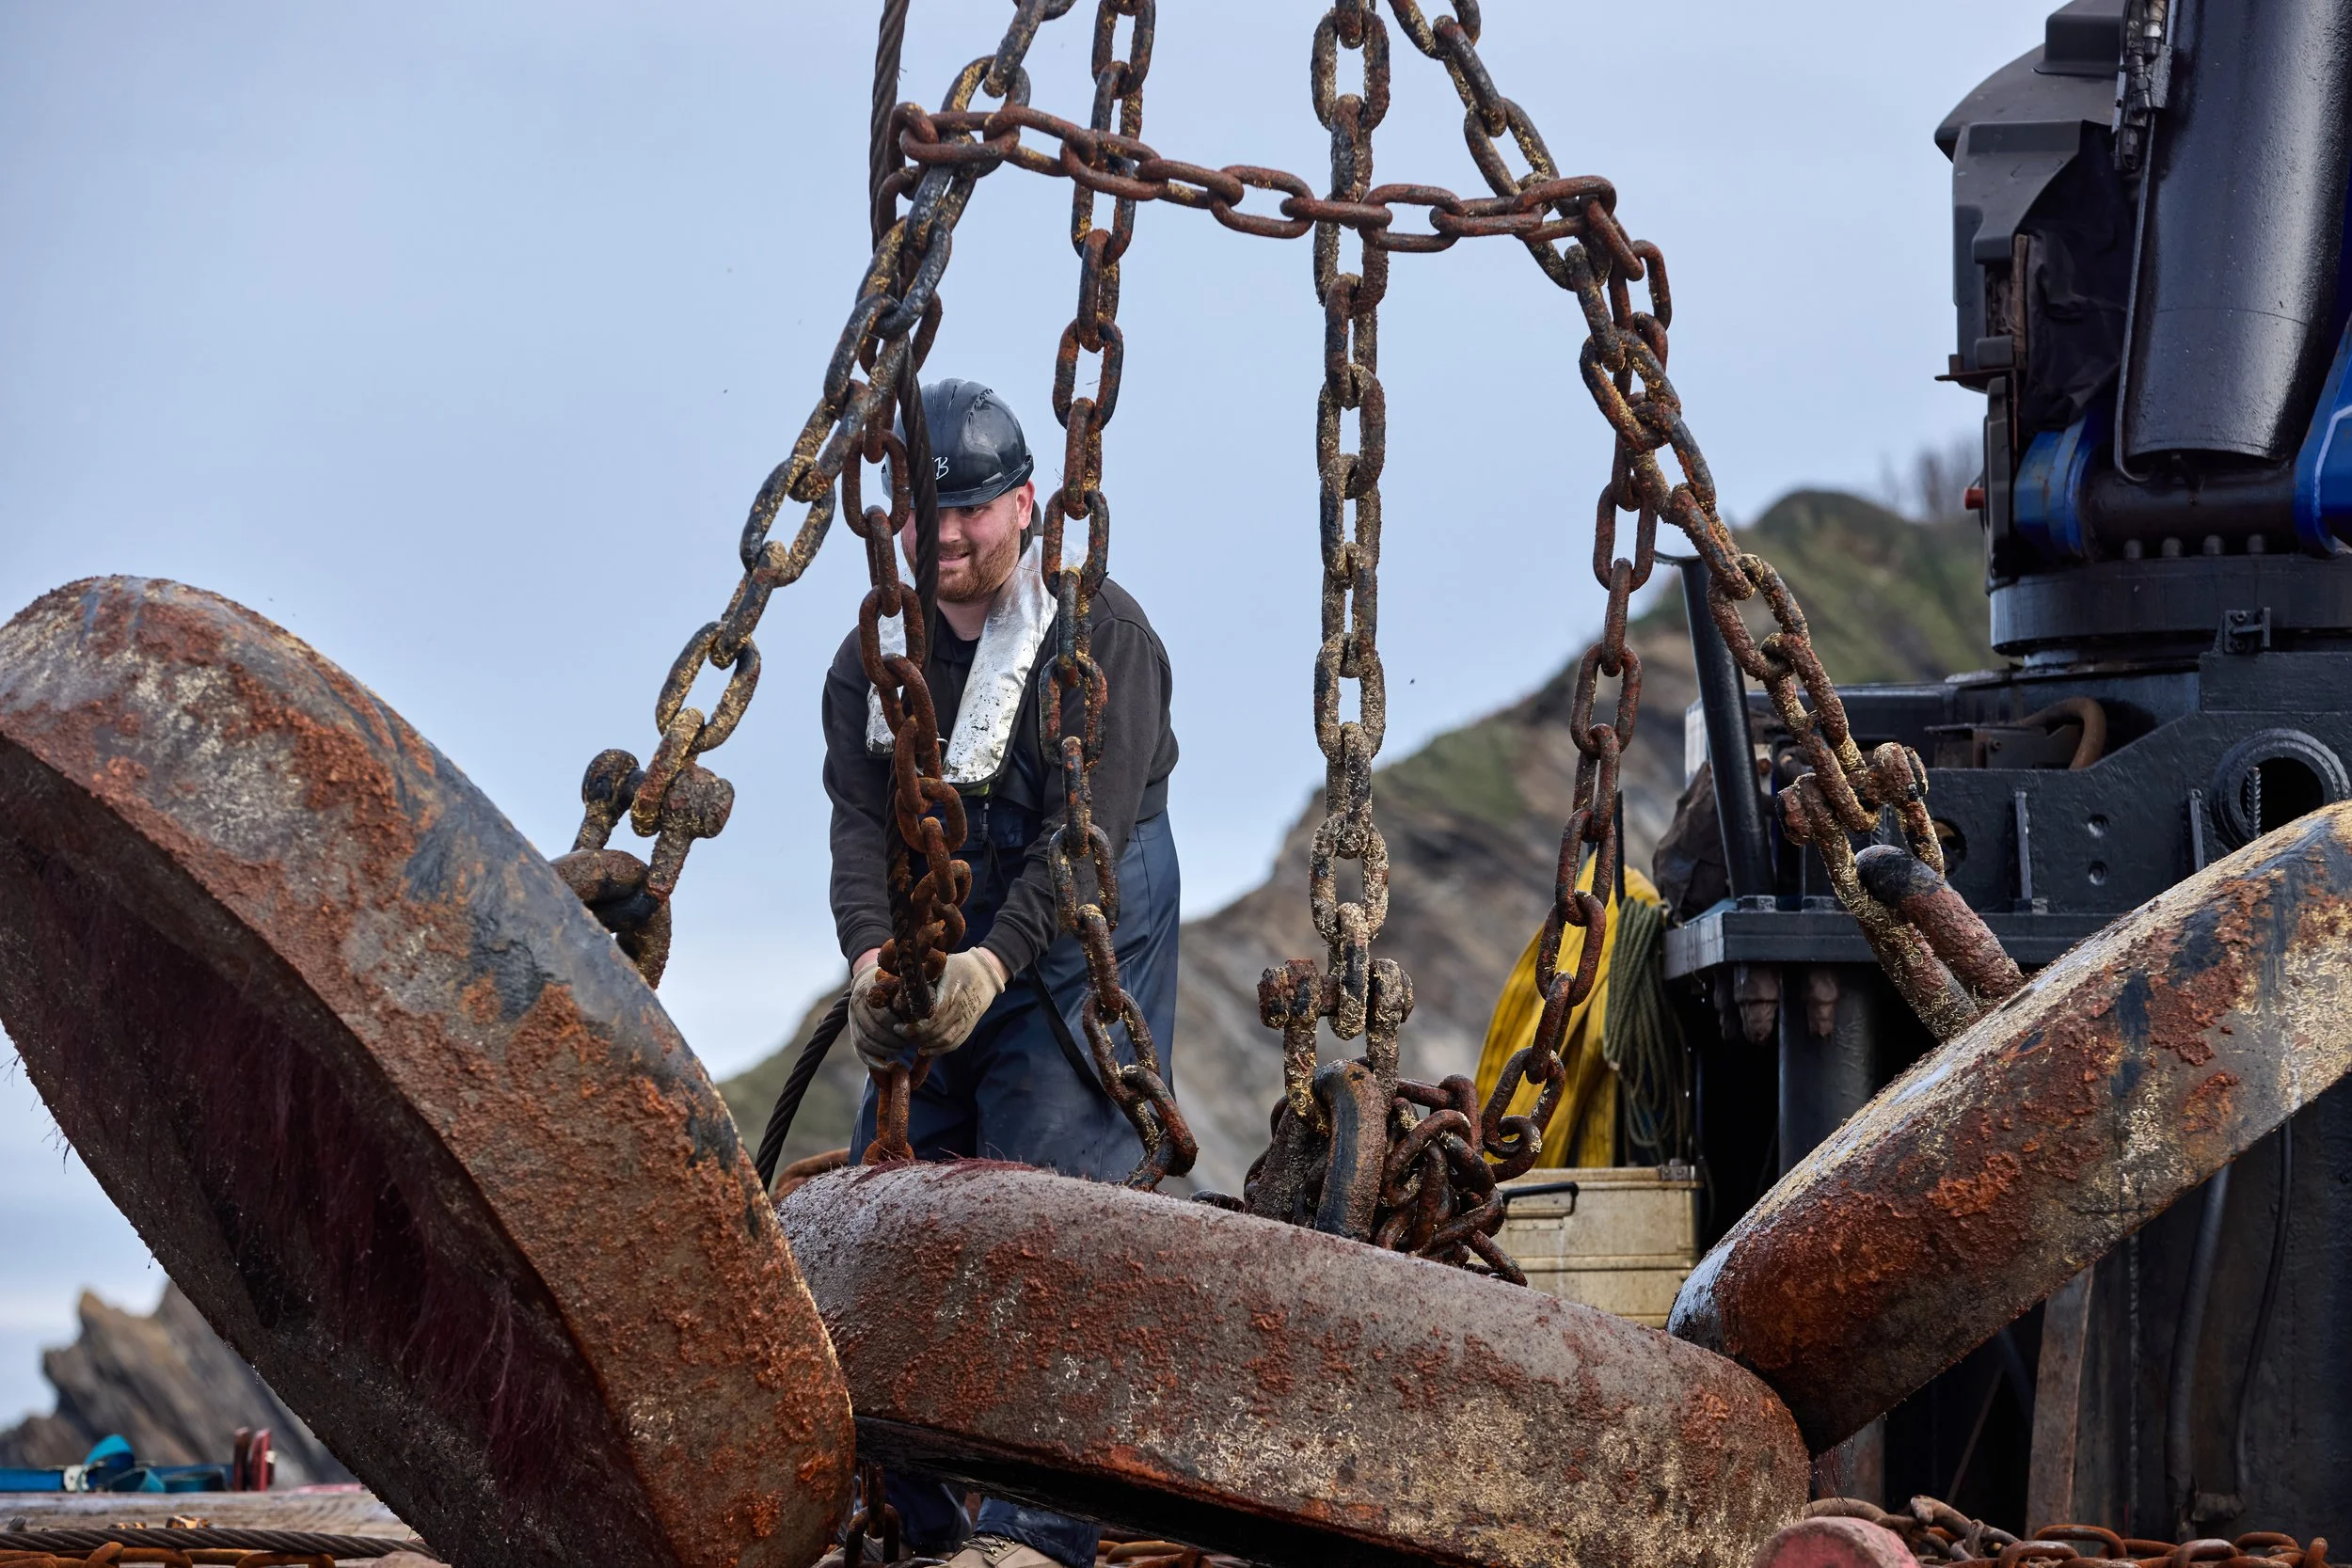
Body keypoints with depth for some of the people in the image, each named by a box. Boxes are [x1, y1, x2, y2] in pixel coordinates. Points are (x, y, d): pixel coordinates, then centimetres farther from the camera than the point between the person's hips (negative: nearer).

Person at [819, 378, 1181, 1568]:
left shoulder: (1100, 633, -8)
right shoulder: (872, 661, 9)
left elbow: (1086, 832, -17)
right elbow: (863, 826, -3)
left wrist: (993, 960, -29)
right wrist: (871, 955, -22)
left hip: (1074, 967, -6)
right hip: (933, 978, 6)